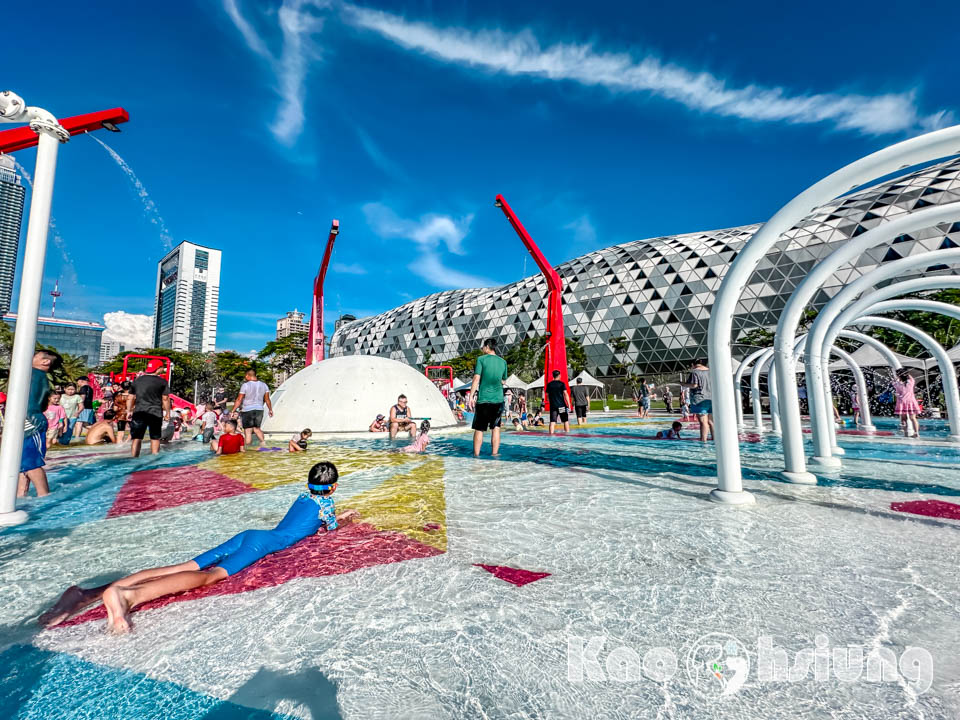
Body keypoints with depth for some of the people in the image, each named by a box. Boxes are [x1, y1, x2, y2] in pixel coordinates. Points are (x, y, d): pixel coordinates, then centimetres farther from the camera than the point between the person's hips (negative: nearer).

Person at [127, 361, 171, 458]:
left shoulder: (137, 380, 8)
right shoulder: (162, 381, -3)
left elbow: (130, 397, 10)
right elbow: (165, 398, -5)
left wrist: (129, 411, 18)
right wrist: (167, 412, 3)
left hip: (139, 413, 2)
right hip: (155, 413, -2)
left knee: (136, 438, 7)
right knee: (155, 438, 10)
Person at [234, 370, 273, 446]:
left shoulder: (245, 385, -10)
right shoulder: (264, 385, 4)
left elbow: (239, 400, -9)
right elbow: (267, 399, 9)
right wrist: (270, 409, 19)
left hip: (247, 410, -4)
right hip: (259, 410, 4)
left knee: (248, 431, 3)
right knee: (257, 428, 19)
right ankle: (263, 442, 2)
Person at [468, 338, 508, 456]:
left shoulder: (481, 359, -3)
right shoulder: (503, 361, 9)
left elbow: (476, 379, -9)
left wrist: (471, 396, -7)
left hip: (483, 399, -3)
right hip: (498, 399, 3)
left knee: (479, 429, 4)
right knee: (496, 428, 7)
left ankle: (476, 455, 8)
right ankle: (494, 454, 8)